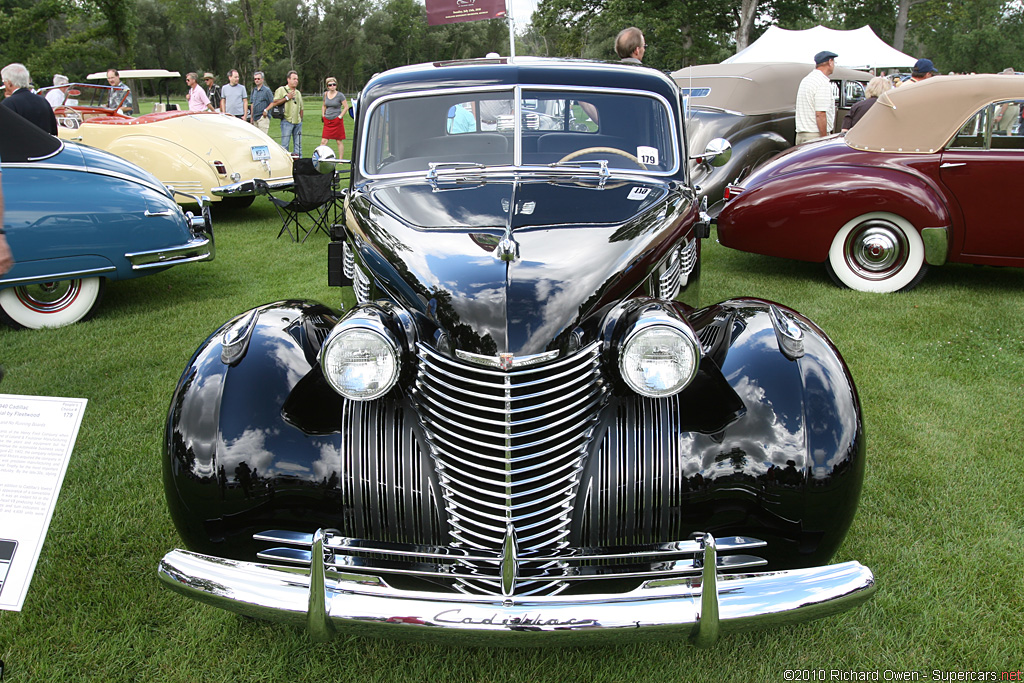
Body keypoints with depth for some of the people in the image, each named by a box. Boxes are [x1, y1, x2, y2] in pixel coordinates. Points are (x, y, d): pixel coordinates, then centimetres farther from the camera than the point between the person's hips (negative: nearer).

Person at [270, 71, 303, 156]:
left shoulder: (298, 92, 20)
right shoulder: (281, 90, 1)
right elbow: (274, 103, -8)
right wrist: (287, 98, -10)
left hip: (298, 121, 6)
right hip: (287, 121, -6)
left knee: (298, 144, 5)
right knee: (285, 144, -8)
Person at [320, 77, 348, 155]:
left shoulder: (340, 95, -6)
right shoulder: (325, 94, 9)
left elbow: (346, 107, -6)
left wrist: (340, 116, -10)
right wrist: (323, 115, 12)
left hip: (337, 121, -4)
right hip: (327, 121, 4)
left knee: (339, 141, 3)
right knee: (323, 141, -3)